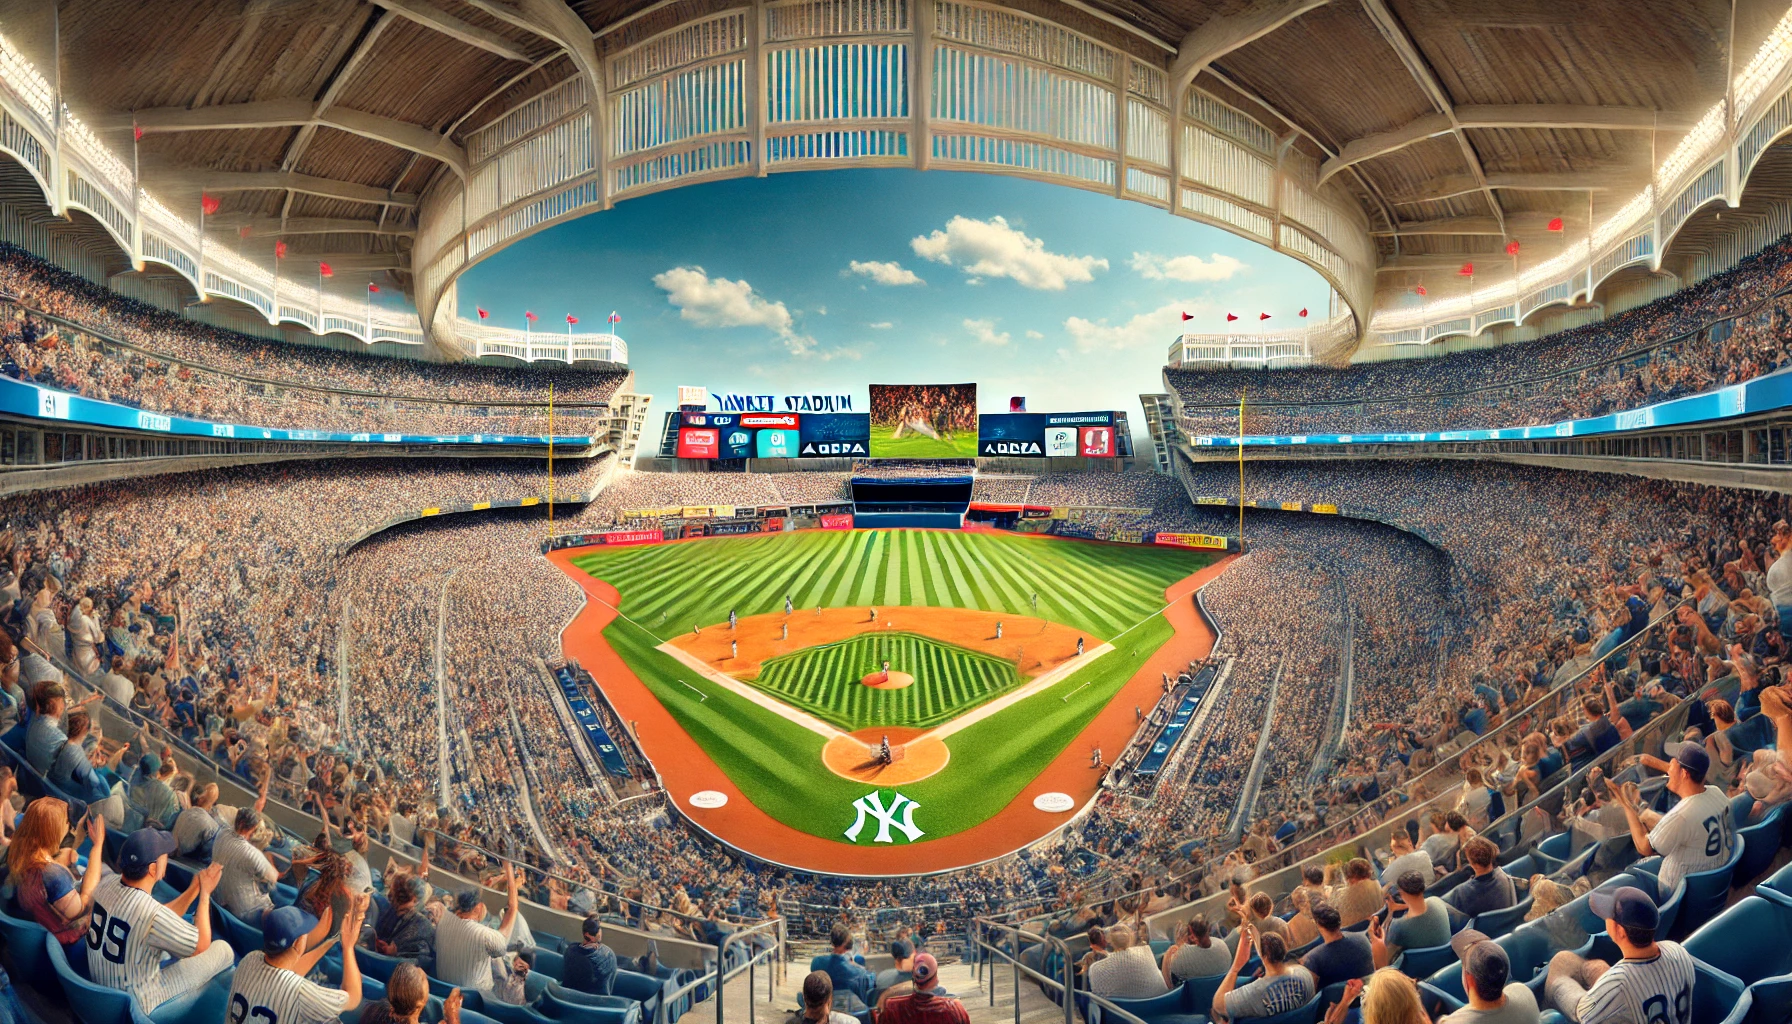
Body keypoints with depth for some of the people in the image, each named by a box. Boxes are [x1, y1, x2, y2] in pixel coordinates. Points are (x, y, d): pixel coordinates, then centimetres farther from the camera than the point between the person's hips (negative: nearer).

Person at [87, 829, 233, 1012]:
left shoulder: (106, 885, -12)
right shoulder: (151, 914, -36)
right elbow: (202, 945, -17)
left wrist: (194, 889, 6)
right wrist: (205, 893, -9)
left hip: (99, 985, 8)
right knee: (223, 949, 5)